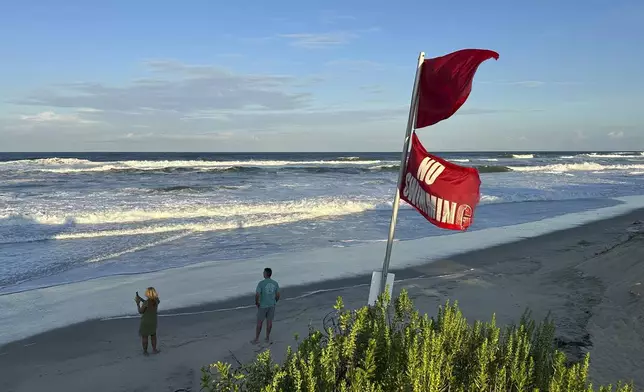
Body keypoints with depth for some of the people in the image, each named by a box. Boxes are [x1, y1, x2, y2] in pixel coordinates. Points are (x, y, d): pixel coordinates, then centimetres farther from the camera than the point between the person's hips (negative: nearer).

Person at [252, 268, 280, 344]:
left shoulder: (261, 283, -19)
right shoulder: (275, 283, -6)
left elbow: (257, 295, -23)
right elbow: (278, 295, -1)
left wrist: (256, 302, -3)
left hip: (263, 305, -3)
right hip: (272, 305, 4)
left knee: (259, 322, 10)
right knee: (269, 321, 16)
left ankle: (256, 339, 17)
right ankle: (267, 338, 24)